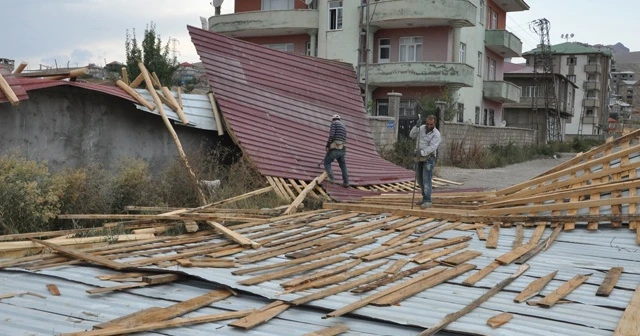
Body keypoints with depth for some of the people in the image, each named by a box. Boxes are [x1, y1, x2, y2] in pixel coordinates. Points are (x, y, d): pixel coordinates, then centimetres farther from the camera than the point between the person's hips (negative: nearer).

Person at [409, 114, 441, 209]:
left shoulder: (436, 134, -14)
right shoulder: (422, 128, 3)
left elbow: (432, 147, -25)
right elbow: (412, 135, -2)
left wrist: (422, 152, -40)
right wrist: (416, 126, -19)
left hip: (429, 158, -6)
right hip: (420, 158, 7)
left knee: (426, 180, -15)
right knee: (420, 179, 12)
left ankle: (427, 201, -18)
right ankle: (425, 198, 24)